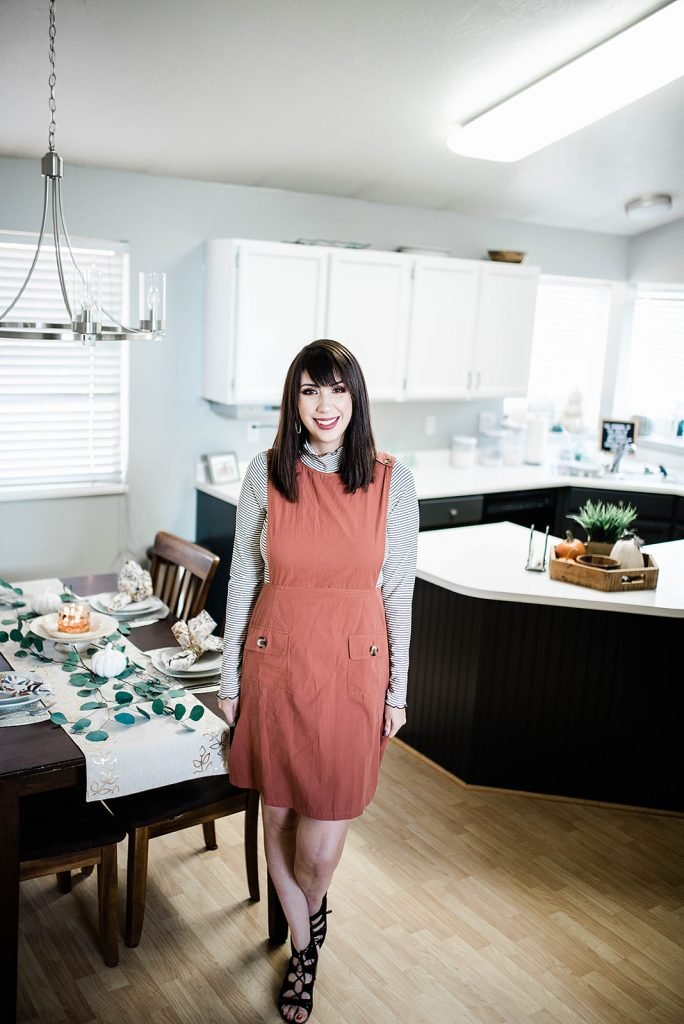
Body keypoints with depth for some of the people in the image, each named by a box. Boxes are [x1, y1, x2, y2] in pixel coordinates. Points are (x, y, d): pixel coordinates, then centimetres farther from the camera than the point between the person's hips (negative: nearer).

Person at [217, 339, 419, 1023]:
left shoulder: (391, 481, -7)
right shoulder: (265, 474, -5)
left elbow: (399, 593, -1)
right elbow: (243, 582, 1)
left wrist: (397, 689, 2)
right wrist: (230, 679, 4)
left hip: (353, 666, -1)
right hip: (276, 660, 1)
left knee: (326, 821, 4)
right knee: (277, 810, 14)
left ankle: (312, 905, 42)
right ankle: (303, 947, 40)